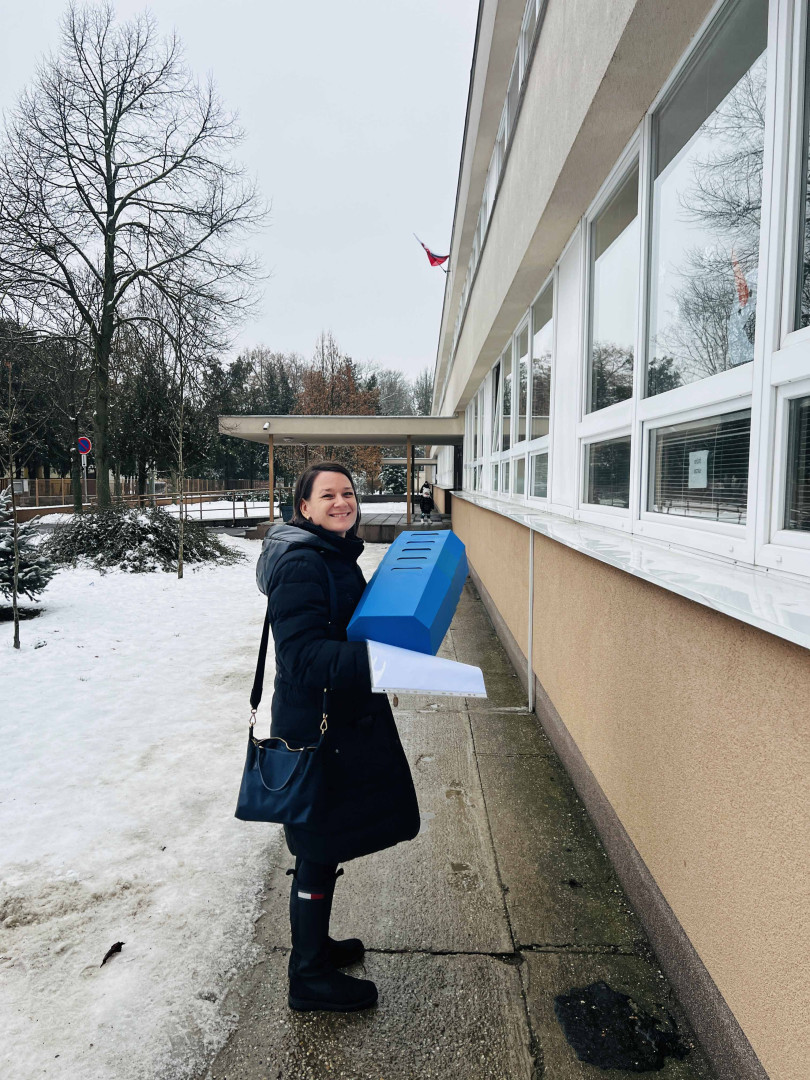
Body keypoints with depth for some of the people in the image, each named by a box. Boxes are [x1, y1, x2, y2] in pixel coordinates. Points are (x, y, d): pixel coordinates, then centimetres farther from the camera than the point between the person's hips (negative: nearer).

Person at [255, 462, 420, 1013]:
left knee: (325, 846, 23)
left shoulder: (336, 555, 11)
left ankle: (315, 944, 42)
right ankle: (310, 977, 25)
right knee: (320, 849, 6)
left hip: (344, 719, 10)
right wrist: (370, 658, -42)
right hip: (316, 726, -10)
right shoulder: (300, 563, -21)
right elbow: (302, 654, -29)